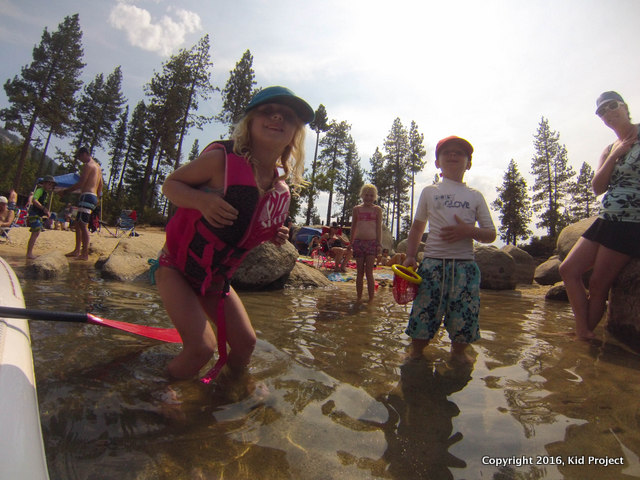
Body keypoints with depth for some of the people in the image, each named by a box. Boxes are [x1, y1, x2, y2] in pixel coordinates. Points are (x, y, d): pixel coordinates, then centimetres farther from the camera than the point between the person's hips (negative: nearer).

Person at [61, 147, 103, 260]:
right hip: (93, 197, 10)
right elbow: (100, 185, 26)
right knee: (78, 223, 15)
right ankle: (77, 250, 19)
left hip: (87, 196, -10)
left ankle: (85, 254, -11)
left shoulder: (87, 165, -8)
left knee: (83, 225, -11)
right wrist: (96, 198, 30)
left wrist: (66, 191, -7)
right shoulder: (97, 167, 22)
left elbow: (81, 183, -15)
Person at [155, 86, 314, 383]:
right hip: (177, 268, -5)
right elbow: (171, 184, -11)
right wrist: (202, 200, -33)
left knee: (246, 342, 5)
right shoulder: (222, 159, -22)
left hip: (215, 279, 6)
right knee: (202, 347, -16)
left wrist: (274, 236, -10)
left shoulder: (281, 191, -6)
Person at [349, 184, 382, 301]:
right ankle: (359, 298, 17)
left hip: (372, 242, -2)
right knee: (359, 272, 7)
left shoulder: (377, 210, 6)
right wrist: (351, 243, 13)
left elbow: (379, 227, 4)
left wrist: (379, 244, -3)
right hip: (358, 242, 2)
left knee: (369, 272, -4)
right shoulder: (356, 209, 10)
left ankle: (371, 300, 5)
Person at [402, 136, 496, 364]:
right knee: (424, 311, -2)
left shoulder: (475, 196, 10)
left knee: (464, 314, 4)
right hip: (432, 262, -1)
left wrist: (468, 230, -12)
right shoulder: (429, 192, 10)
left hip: (465, 265, 1)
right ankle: (415, 351, 16)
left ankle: (458, 353, 25)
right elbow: (417, 227, 15)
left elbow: (491, 234, 9)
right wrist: (410, 256, 4)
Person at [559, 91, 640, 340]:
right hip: (606, 220, 8)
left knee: (598, 284, -3)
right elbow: (597, 187, 3)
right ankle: (583, 331, 6)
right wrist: (614, 155, -4)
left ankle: (586, 334, 13)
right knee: (568, 269, 0)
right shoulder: (609, 149, 16)